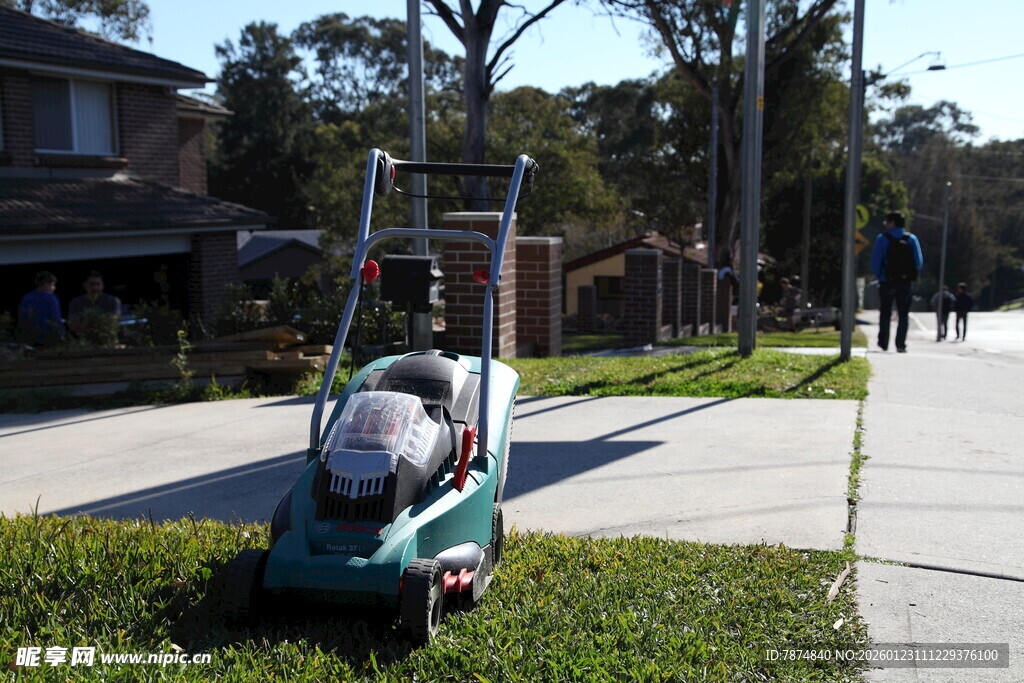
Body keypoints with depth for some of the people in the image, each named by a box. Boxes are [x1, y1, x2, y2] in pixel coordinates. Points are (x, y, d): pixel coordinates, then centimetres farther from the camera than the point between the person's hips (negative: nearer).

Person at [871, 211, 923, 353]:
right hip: (906, 283, 2)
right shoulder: (912, 239, 5)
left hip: (887, 282, -2)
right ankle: (901, 344, -1)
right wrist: (913, 277, 12)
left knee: (885, 314, 10)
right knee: (904, 315, 6)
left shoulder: (882, 239, -4)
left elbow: (875, 261, -8)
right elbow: (919, 261, 1)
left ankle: (883, 343, 12)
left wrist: (879, 276, 6)